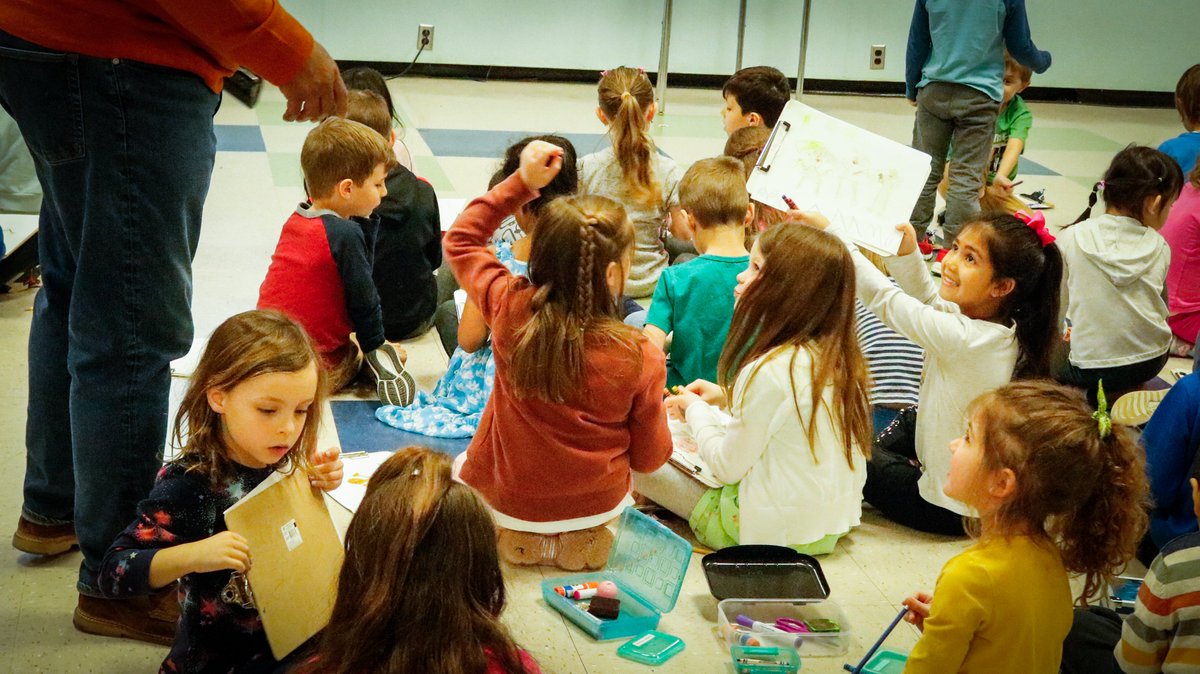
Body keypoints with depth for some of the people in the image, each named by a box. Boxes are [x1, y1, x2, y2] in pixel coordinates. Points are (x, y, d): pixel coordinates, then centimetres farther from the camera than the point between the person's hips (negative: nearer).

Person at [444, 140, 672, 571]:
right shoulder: (640, 358, -25)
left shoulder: (510, 310, -23)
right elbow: (649, 458, -11)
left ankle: (515, 532, 21)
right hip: (597, 503, 1)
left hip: (508, 498, 0)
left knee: (462, 466, 34)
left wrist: (521, 183, -7)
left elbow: (460, 240, -3)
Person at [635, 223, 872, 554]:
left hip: (772, 530, -9)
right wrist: (727, 396, 11)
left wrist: (696, 410, 1)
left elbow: (728, 466, -15)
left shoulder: (769, 371, -27)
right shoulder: (840, 358, -2)